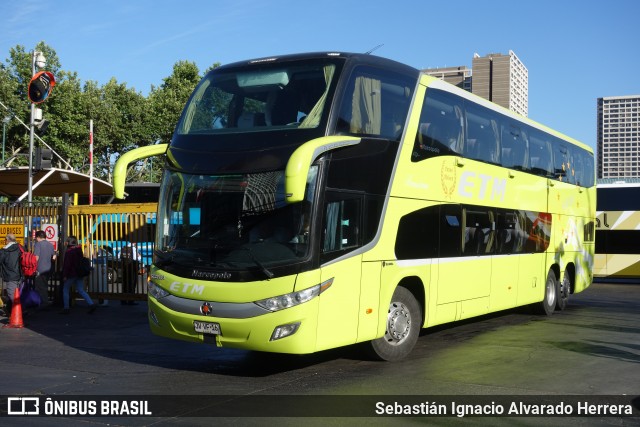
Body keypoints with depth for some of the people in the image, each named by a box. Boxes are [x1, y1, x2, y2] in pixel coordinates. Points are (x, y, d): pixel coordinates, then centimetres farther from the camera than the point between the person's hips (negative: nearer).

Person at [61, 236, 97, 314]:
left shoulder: (68, 252, -13)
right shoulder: (79, 250, 11)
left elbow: (67, 264, -17)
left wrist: (65, 275, -14)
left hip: (71, 274, -7)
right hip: (80, 273, 7)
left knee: (65, 290, 7)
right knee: (81, 290, 7)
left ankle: (66, 308, 7)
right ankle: (92, 304, -8)